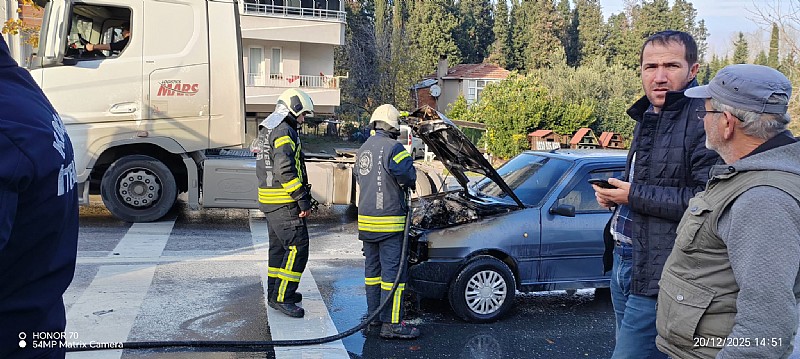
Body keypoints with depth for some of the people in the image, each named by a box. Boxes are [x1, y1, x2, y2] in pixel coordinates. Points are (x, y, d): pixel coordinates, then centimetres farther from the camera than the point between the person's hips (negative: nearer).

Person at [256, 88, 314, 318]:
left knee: (279, 246, 19)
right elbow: (285, 170, -25)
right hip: (284, 203, -11)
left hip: (270, 201, 11)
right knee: (297, 247, -9)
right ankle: (282, 298, -7)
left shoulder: (268, 129, 19)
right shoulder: (284, 131, -15)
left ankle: (276, 292, 29)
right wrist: (303, 200, -22)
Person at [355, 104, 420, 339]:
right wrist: (407, 183, 1)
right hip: (388, 221, -8)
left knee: (372, 267, 16)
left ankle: (374, 314, 26)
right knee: (393, 269, -5)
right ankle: (391, 324, -5)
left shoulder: (364, 149, 13)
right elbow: (408, 176, -20)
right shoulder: (393, 148, -14)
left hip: (366, 219, 9)